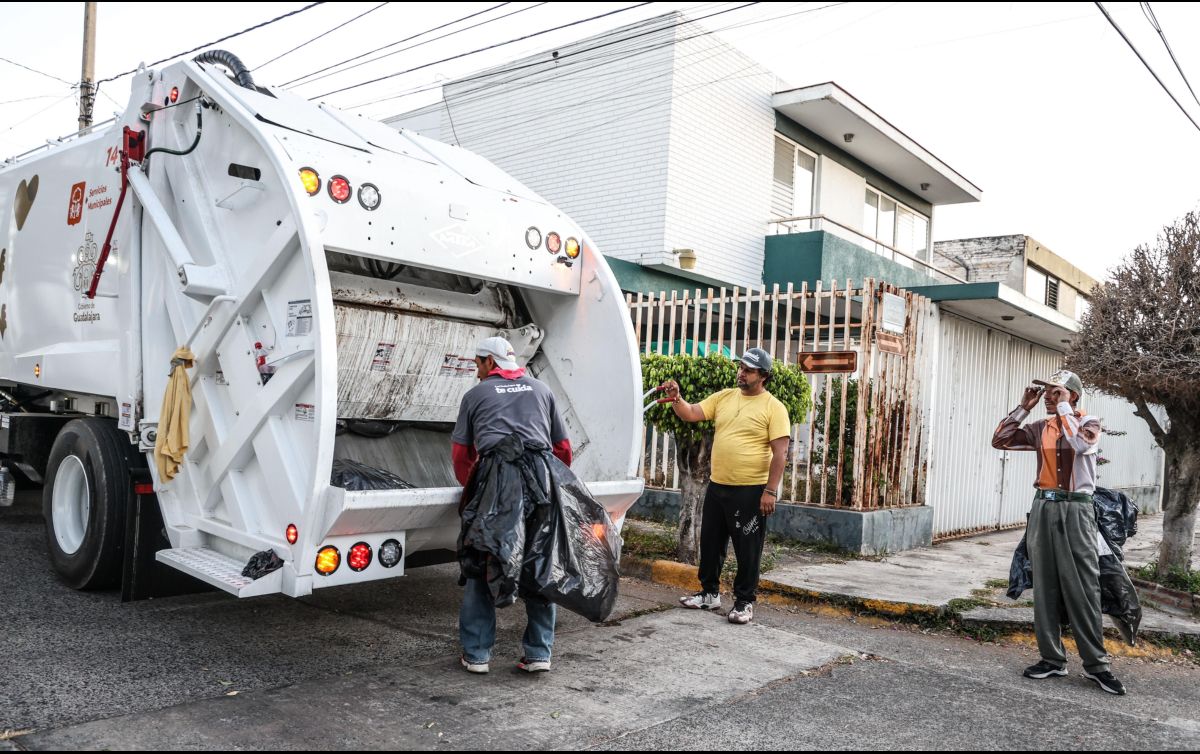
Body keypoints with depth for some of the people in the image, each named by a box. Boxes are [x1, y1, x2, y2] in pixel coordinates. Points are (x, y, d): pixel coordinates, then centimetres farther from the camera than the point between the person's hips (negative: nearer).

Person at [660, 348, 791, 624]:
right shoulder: (723, 397, 8)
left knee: (747, 549, 5)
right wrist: (676, 398, -15)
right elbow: (690, 414, 5)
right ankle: (709, 593, 31)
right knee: (710, 543, 16)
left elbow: (780, 452, -12)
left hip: (750, 490, -6)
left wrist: (771, 491, -17)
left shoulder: (773, 407, -8)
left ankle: (744, 602, 19)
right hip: (717, 486, 6)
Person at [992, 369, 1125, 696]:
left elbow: (1079, 443, -22)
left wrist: (1063, 408, -13)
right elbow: (1000, 440, 5)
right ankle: (1052, 658, 13)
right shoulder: (1040, 428, 10)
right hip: (1044, 508, 4)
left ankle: (1096, 664, 7)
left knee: (1083, 589, -3)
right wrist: (1024, 408, 3)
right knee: (1045, 588, 6)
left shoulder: (1089, 423, -1)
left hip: (1075, 510, -4)